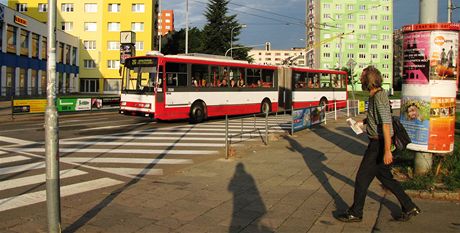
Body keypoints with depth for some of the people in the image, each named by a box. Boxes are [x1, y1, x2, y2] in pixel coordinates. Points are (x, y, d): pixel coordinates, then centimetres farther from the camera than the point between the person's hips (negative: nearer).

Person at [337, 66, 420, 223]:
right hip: (377, 143, 10)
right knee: (385, 177, 18)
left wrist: (387, 151, -28)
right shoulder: (375, 96, 10)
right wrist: (363, 122, 9)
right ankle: (409, 208, 26)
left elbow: (386, 124, -25)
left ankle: (355, 213, 14)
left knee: (362, 178, 0)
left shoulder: (379, 97, -20)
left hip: (378, 144, -10)